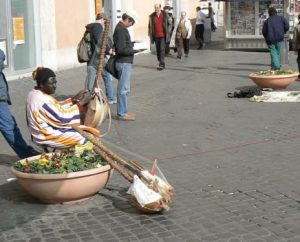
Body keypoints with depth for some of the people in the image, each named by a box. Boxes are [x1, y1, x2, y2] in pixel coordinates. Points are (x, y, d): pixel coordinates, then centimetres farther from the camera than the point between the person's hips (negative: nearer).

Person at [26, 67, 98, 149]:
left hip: (46, 130, 10)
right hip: (48, 136, -10)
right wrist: (81, 102, -20)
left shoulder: (36, 93, 2)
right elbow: (62, 117, -25)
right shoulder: (42, 100, -28)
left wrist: (74, 99, -1)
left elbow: (57, 107, 10)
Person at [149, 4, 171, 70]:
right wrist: (151, 35, 2)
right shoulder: (152, 16, 1)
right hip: (156, 36, 3)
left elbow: (168, 24, 5)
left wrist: (167, 34, 3)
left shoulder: (165, 15, -3)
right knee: (158, 51, 8)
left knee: (162, 50, -12)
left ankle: (161, 64, -11)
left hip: (163, 36, -3)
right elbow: (150, 26, 6)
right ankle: (161, 64, 18)